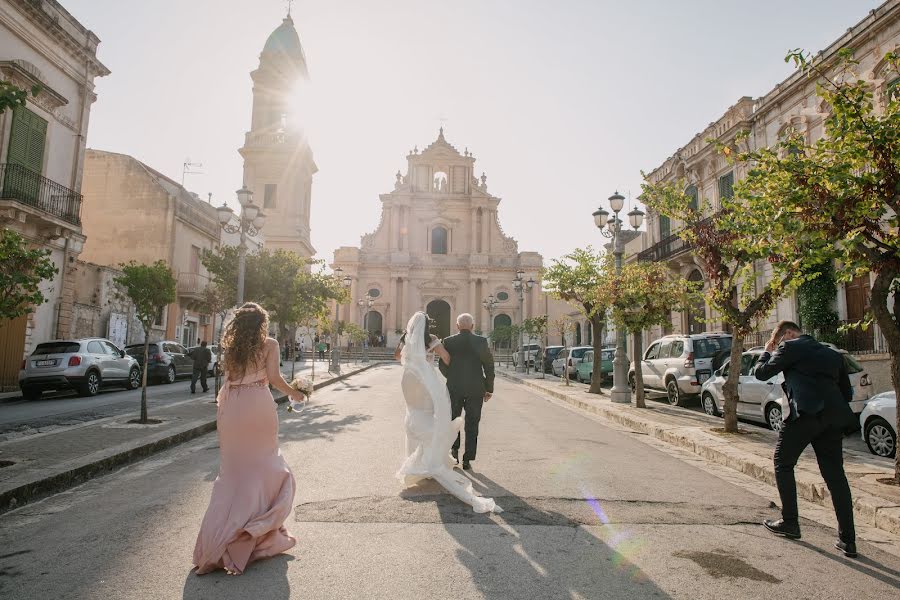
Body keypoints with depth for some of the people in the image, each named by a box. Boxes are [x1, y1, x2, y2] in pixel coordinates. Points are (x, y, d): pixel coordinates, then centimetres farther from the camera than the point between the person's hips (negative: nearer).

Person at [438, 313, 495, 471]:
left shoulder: (448, 342, -4)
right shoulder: (481, 341, -5)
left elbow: (443, 367, 0)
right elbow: (489, 366, -4)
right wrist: (489, 389, 5)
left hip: (454, 388, 1)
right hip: (475, 389, 0)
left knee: (454, 420, 21)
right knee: (472, 425, 8)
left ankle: (454, 452, 16)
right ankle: (467, 460, 9)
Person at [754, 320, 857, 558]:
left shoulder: (791, 347, 5)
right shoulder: (832, 354, 24)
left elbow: (761, 373, 5)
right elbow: (847, 393, 25)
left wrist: (767, 352, 20)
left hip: (805, 413, -6)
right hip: (834, 416, 6)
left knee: (783, 464, 11)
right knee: (835, 475, 11)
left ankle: (790, 523, 15)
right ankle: (847, 540, 10)